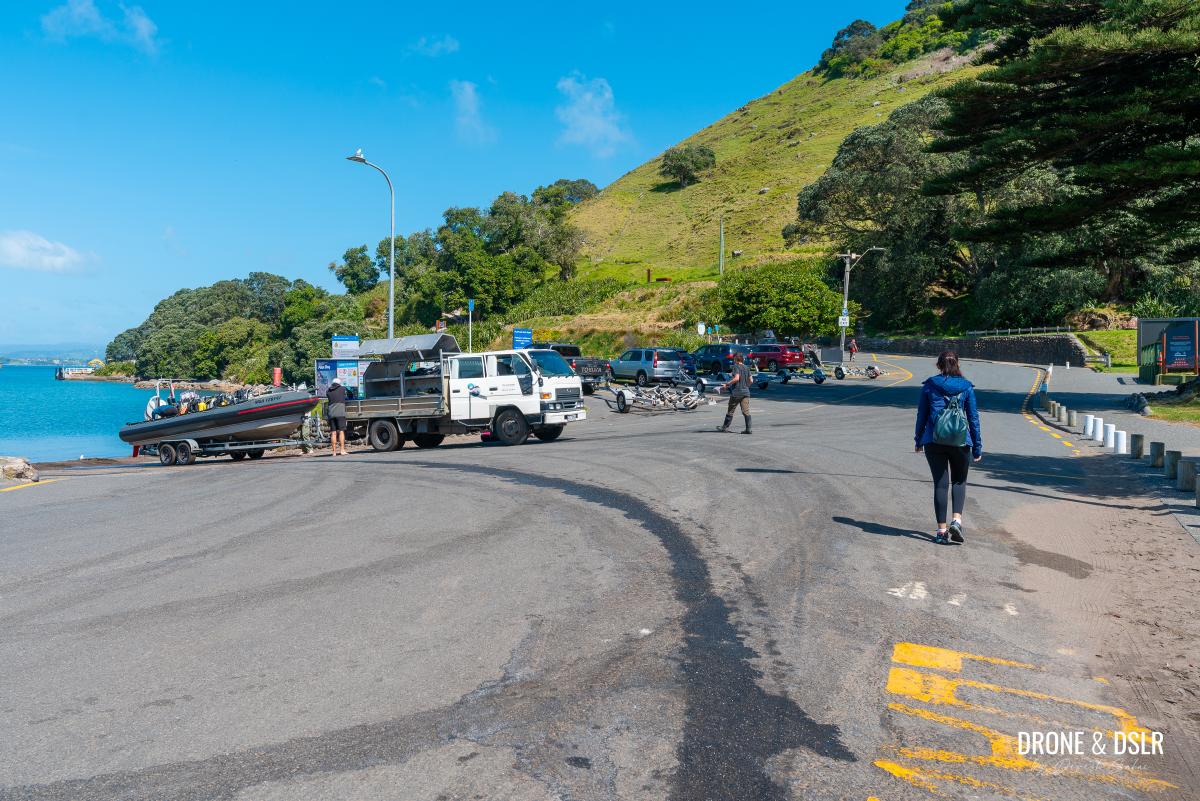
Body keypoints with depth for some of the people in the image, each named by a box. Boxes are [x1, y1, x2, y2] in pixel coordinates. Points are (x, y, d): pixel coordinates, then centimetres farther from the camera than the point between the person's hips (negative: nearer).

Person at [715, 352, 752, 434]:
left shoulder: (736, 366, -8)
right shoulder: (747, 368, 11)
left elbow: (736, 378, -21)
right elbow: (750, 380, 12)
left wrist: (727, 384, -14)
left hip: (736, 392, -6)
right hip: (746, 392, 6)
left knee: (730, 411, 8)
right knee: (746, 411, 1)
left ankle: (725, 427, 18)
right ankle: (748, 429, -5)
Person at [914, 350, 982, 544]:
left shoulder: (929, 385, 2)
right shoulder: (966, 387, 1)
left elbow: (921, 415, 7)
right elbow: (973, 417, 3)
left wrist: (919, 440, 17)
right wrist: (977, 446, 9)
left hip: (933, 441, 0)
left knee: (940, 484, 6)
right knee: (959, 481, 17)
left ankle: (942, 529, 5)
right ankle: (957, 519, -3)